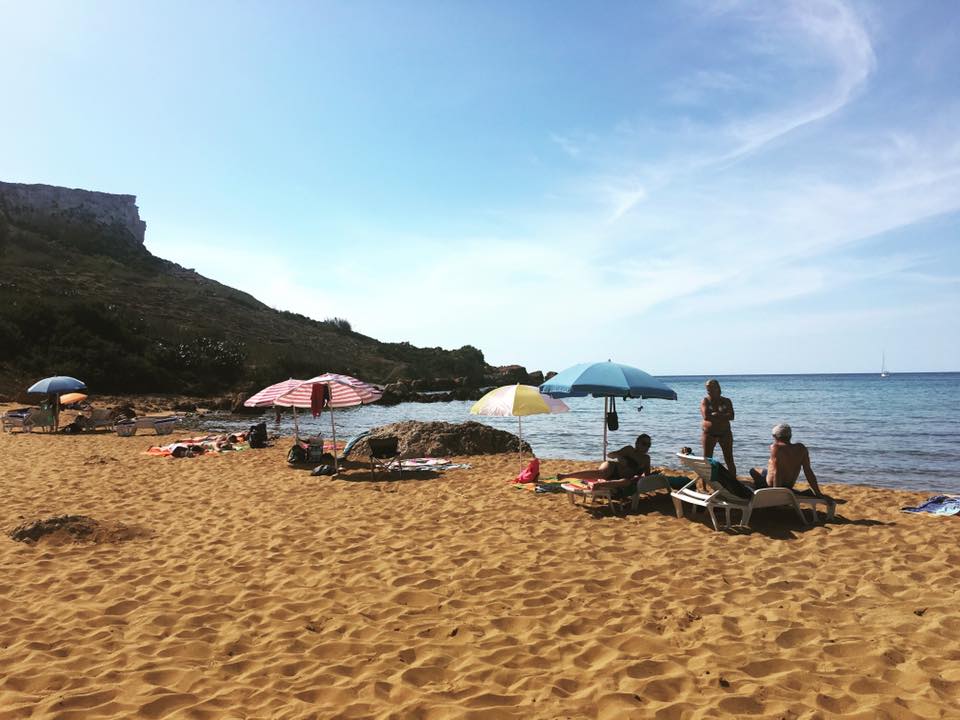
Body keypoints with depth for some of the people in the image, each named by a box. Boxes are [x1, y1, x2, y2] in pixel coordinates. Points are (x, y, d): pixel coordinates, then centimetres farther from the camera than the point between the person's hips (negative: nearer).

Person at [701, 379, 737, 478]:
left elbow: (731, 416, -11)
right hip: (709, 433, -1)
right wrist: (723, 415, -12)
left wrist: (714, 415, -16)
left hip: (725, 433, 1)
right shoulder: (705, 401, -1)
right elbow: (706, 416, -18)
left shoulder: (726, 401, 4)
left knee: (729, 460, 4)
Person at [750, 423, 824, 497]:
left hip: (771, 486, -6)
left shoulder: (776, 448, -24)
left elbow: (776, 473, -28)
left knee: (753, 470, 19)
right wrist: (817, 493, -2)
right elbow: (808, 471, -8)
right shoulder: (801, 448, -8)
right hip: (789, 488, 6)